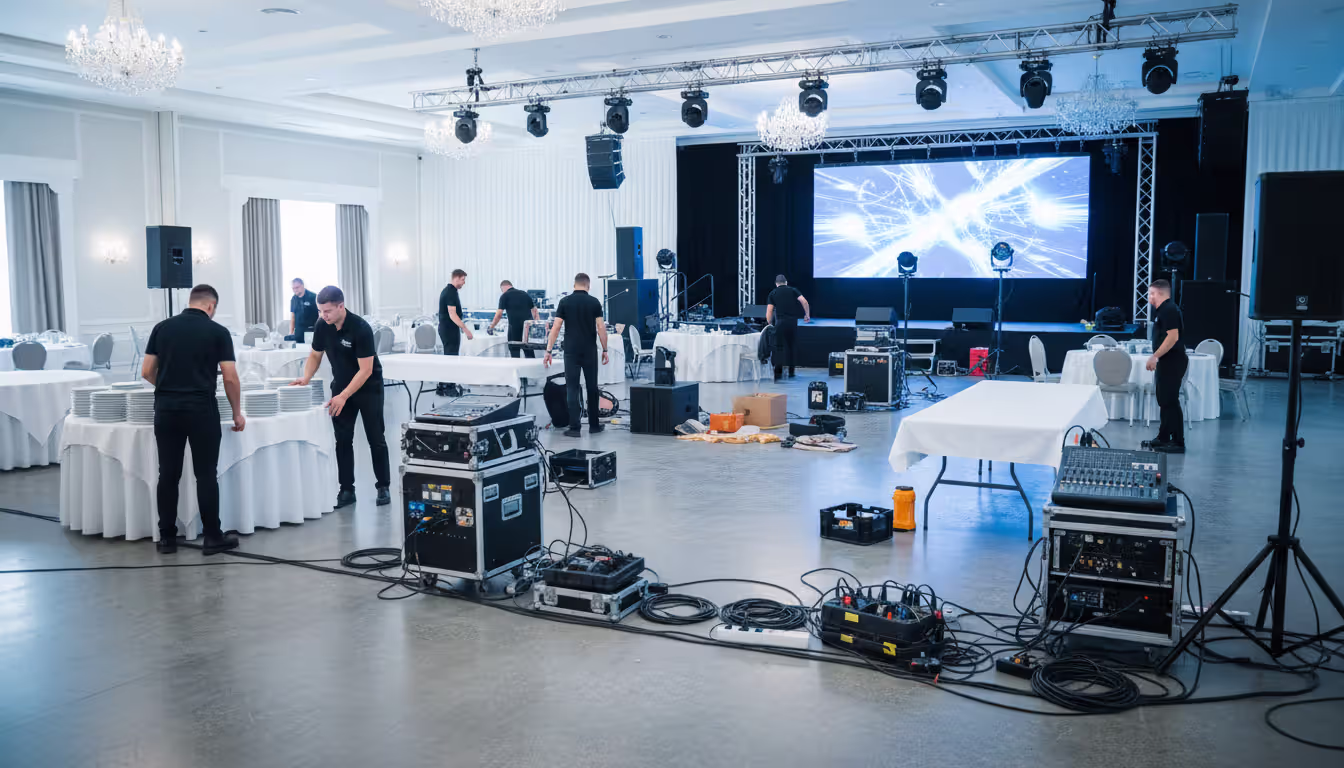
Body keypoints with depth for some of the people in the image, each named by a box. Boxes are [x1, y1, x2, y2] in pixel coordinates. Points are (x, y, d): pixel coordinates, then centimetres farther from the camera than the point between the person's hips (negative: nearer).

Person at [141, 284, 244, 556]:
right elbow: (230, 378, -5)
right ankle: (212, 537, 7)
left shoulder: (162, 327, 8)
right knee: (206, 475, 3)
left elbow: (147, 372, 7)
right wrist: (237, 412, 6)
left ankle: (167, 538, 14)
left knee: (168, 475, 8)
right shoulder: (218, 331, -1)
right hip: (201, 409, -3)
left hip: (166, 408, 3)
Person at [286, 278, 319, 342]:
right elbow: (292, 316, 14)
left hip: (311, 332, -5)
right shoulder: (293, 299, 9)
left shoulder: (313, 297, -8)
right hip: (298, 332, 5)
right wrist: (291, 332, 9)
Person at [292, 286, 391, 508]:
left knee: (376, 439, 1)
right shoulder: (322, 325, -9)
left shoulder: (361, 328, -27)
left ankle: (383, 487, 12)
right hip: (341, 386, 5)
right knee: (342, 440, 3)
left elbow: (365, 370, -26)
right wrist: (306, 378, -13)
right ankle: (347, 490, 8)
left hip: (368, 388, -5)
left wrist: (344, 396, -30)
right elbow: (315, 355, 5)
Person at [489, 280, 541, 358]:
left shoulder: (505, 296, 3)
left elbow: (499, 314, -3)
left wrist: (491, 327, 6)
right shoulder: (525, 294, 17)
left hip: (514, 325, -4)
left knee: (514, 351, 3)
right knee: (529, 352, 9)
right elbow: (535, 311, 17)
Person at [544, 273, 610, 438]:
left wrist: (548, 351, -4)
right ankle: (594, 425, 19)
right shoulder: (594, 302, -1)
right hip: (590, 351, 1)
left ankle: (574, 428, -3)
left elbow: (555, 328, -6)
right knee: (592, 387, 12)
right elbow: (601, 328, -5)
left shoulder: (564, 302, -1)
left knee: (572, 389, 1)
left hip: (571, 351, 0)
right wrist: (605, 350, 4)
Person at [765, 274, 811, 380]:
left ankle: (778, 373, -3)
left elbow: (769, 312, 1)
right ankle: (791, 372, 17)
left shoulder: (773, 293, 7)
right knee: (792, 346, 12)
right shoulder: (793, 290, 8)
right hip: (792, 322, 1)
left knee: (779, 348, 3)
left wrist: (770, 324, 13)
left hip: (780, 322, -1)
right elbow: (804, 302, -6)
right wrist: (807, 315, 5)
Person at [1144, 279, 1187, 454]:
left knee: (1170, 401, -8)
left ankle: (1178, 443, -5)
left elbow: (1173, 336, -23)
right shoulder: (1164, 309, 17)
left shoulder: (1169, 310, -15)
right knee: (1164, 400, 15)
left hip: (1172, 361, -11)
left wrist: (1154, 356, -23)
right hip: (1167, 361, 11)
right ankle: (1163, 438, 23)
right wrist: (1157, 358, 19)